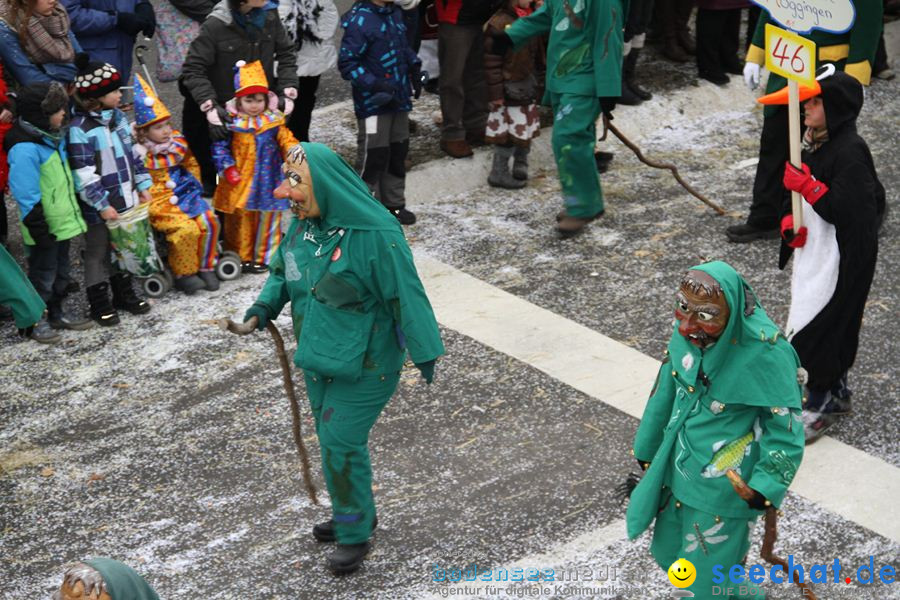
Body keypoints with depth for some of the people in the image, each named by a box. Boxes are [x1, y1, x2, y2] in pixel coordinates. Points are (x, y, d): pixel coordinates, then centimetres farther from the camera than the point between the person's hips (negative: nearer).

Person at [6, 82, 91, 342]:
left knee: (61, 270, 20)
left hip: (62, 222, 9)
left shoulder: (52, 138, 6)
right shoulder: (25, 148, -24)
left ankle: (57, 313, 35)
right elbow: (26, 194, -24)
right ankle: (34, 321, 20)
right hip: (45, 228, -9)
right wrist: (38, 228, -21)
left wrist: (72, 213, 22)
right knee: (42, 273, 5)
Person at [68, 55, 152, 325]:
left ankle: (124, 293, 35)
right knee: (98, 252, 8)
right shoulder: (80, 129, -21)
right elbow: (83, 175, -21)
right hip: (99, 207, -7)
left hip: (126, 199, 7)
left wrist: (143, 186, 11)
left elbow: (132, 154, 14)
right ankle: (99, 303, 20)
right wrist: (102, 205, -18)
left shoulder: (118, 117, 4)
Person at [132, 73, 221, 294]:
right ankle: (184, 274, -5)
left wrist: (194, 185, 14)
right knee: (187, 229, -25)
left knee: (209, 222, -13)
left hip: (186, 195, 6)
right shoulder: (140, 154, -13)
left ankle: (206, 267, 5)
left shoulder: (178, 143, 6)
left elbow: (192, 164, 22)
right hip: (160, 203, -6)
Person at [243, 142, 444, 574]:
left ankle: (354, 533, 16)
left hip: (362, 364, -8)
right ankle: (355, 514, 41)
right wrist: (265, 305, -5)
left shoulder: (374, 235, -25)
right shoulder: (303, 225, -2)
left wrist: (424, 352, -18)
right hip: (318, 358, 8)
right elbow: (282, 271, 14)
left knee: (341, 442, -4)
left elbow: (406, 296, -21)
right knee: (331, 437, 20)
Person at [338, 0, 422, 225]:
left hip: (398, 100, 8)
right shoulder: (359, 21, -19)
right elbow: (347, 63, -18)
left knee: (398, 152, 16)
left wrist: (414, 67, 7)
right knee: (373, 157, -2)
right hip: (373, 103, -8)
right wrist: (374, 84, -24)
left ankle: (394, 204, 31)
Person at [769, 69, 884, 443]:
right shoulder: (813, 143, 6)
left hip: (841, 262, -9)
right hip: (814, 253, 9)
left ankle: (821, 401, 11)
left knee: (815, 330, -4)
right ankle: (836, 391, 35)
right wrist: (789, 220, -1)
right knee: (835, 327, 20)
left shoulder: (850, 152, -22)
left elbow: (848, 212, -26)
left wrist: (807, 186, -26)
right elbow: (799, 194, 17)